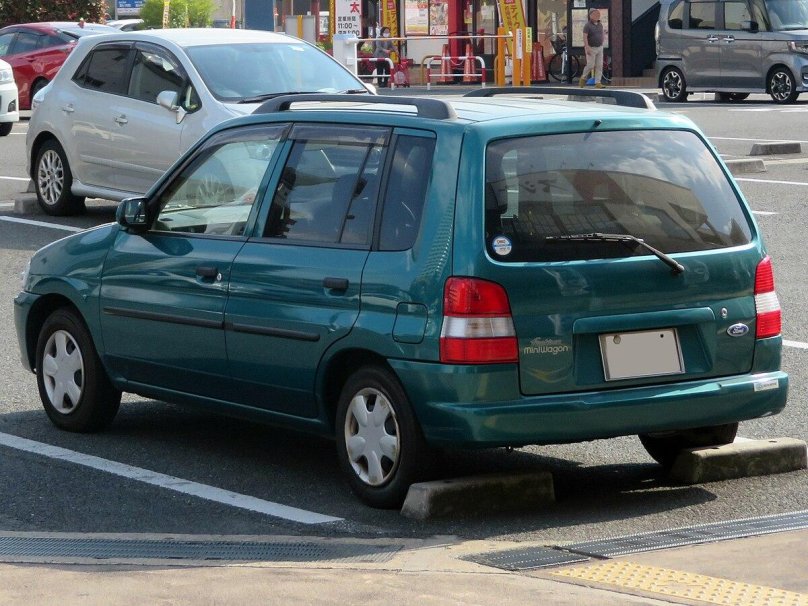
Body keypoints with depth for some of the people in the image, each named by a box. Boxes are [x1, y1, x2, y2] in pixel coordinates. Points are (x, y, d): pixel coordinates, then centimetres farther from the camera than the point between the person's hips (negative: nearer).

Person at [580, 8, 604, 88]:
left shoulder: (600, 25, 8)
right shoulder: (588, 25, -12)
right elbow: (585, 37, -17)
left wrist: (602, 45, 16)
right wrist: (587, 48, -24)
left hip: (599, 48, 6)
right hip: (591, 48, -6)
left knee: (599, 66, -1)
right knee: (590, 65, -7)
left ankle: (598, 83, -1)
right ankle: (583, 78, 19)